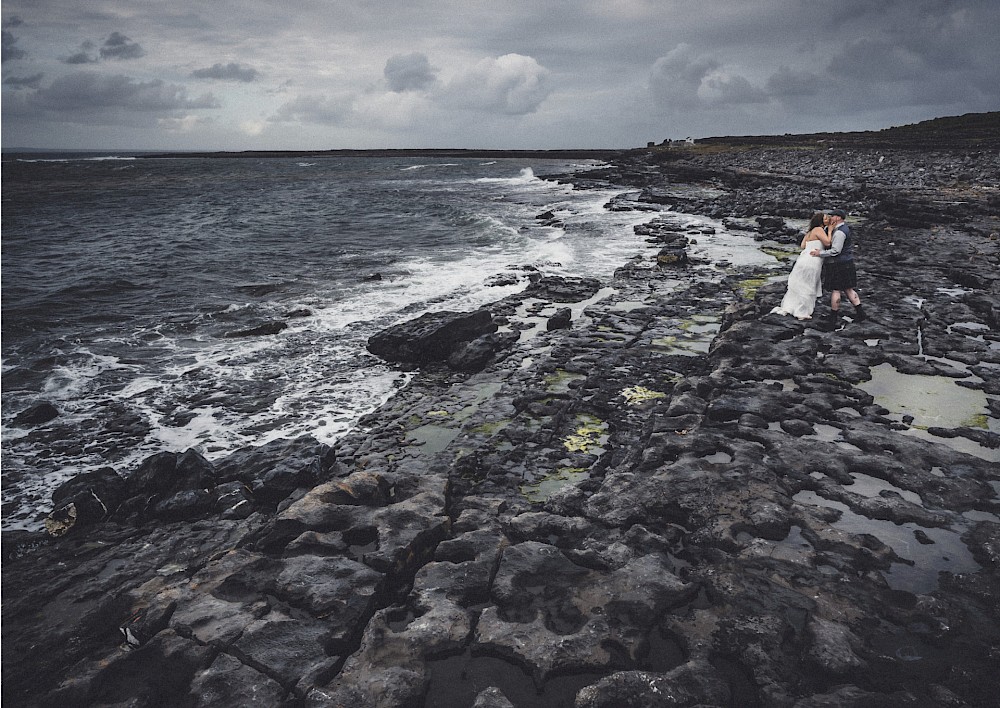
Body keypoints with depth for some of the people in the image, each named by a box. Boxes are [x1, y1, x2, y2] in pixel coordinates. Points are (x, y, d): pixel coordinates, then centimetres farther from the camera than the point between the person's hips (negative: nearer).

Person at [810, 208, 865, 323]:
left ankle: (833, 316, 10)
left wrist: (820, 253, -18)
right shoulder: (844, 229, 13)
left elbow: (835, 251, -24)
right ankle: (860, 312, 12)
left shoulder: (840, 232, -20)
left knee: (835, 290, 1)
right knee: (848, 289, 13)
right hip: (846, 263, 10)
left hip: (838, 265, -10)